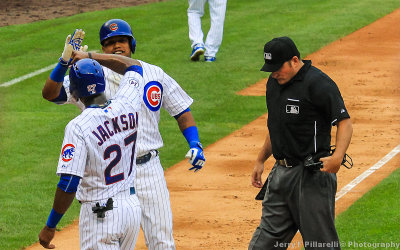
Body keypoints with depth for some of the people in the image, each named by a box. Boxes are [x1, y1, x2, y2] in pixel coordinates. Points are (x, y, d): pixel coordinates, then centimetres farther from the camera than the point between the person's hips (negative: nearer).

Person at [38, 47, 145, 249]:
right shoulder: (127, 105, -3)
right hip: (133, 206, 6)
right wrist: (89, 57, 21)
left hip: (100, 214, -6)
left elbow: (68, 184, -20)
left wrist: (49, 227, -11)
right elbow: (133, 66, 19)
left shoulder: (78, 127, -18)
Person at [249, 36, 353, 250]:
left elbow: (345, 123, -17)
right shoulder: (274, 82, 12)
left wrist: (337, 157, -32)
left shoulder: (318, 84, -15)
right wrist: (260, 160, 25)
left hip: (311, 176, -8)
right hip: (280, 172, 8)